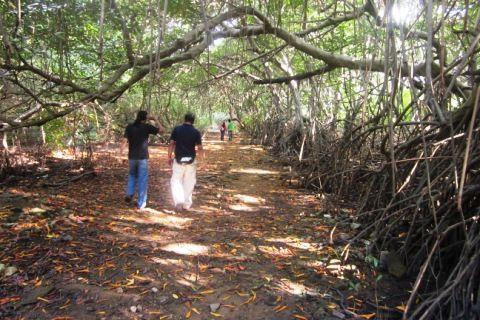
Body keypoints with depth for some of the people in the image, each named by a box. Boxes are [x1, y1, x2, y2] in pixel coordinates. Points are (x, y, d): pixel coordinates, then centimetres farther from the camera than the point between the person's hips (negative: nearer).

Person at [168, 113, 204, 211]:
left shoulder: (177, 129, -2)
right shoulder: (196, 132, -3)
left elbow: (171, 144, -3)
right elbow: (200, 148, -5)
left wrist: (169, 157, 8)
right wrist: (202, 156, 15)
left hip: (178, 159, 0)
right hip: (191, 160, 1)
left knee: (176, 181, 9)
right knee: (189, 183, 12)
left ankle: (179, 201, -9)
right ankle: (187, 204, 19)